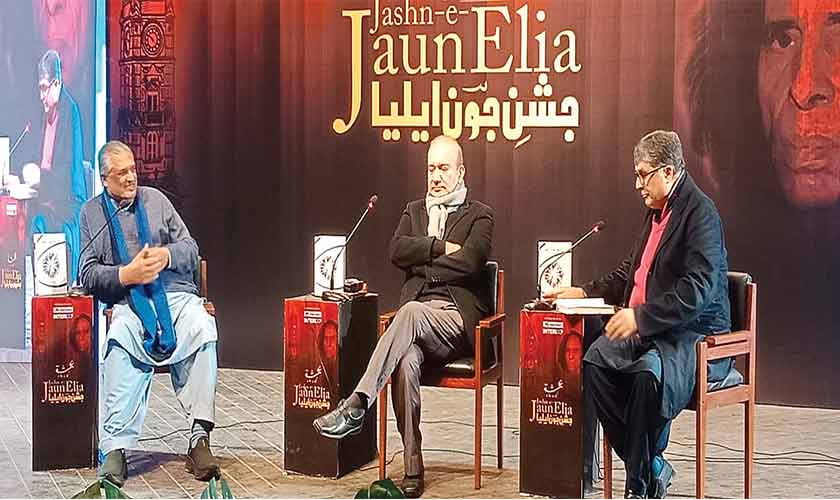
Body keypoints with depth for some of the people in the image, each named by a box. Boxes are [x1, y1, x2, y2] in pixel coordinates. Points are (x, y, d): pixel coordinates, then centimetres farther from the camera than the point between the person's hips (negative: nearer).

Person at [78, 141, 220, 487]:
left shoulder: (156, 200, 21)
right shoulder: (92, 212, 17)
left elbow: (191, 250, 17)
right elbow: (88, 274, 9)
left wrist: (166, 255, -6)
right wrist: (127, 275, -9)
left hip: (176, 294, 2)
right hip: (128, 303, -1)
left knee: (202, 329, -33)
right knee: (121, 341, -36)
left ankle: (199, 436, -35)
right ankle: (115, 449, -38)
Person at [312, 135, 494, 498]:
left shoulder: (479, 215, 12)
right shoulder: (414, 211, 25)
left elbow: (470, 262, -7)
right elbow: (397, 251, 6)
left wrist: (421, 263, 1)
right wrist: (440, 247, -4)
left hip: (458, 315, -3)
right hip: (416, 313, 3)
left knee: (411, 311, -37)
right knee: (406, 363, -31)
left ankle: (356, 406, -42)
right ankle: (412, 468, -27)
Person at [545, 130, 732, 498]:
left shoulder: (701, 213, -12)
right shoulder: (656, 210, 17)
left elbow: (698, 289, -23)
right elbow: (630, 273, 28)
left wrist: (641, 316, -28)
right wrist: (584, 293, 17)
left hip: (694, 334, -8)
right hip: (647, 327, 9)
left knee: (649, 372, -36)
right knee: (595, 361, -17)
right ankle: (652, 466, -6)